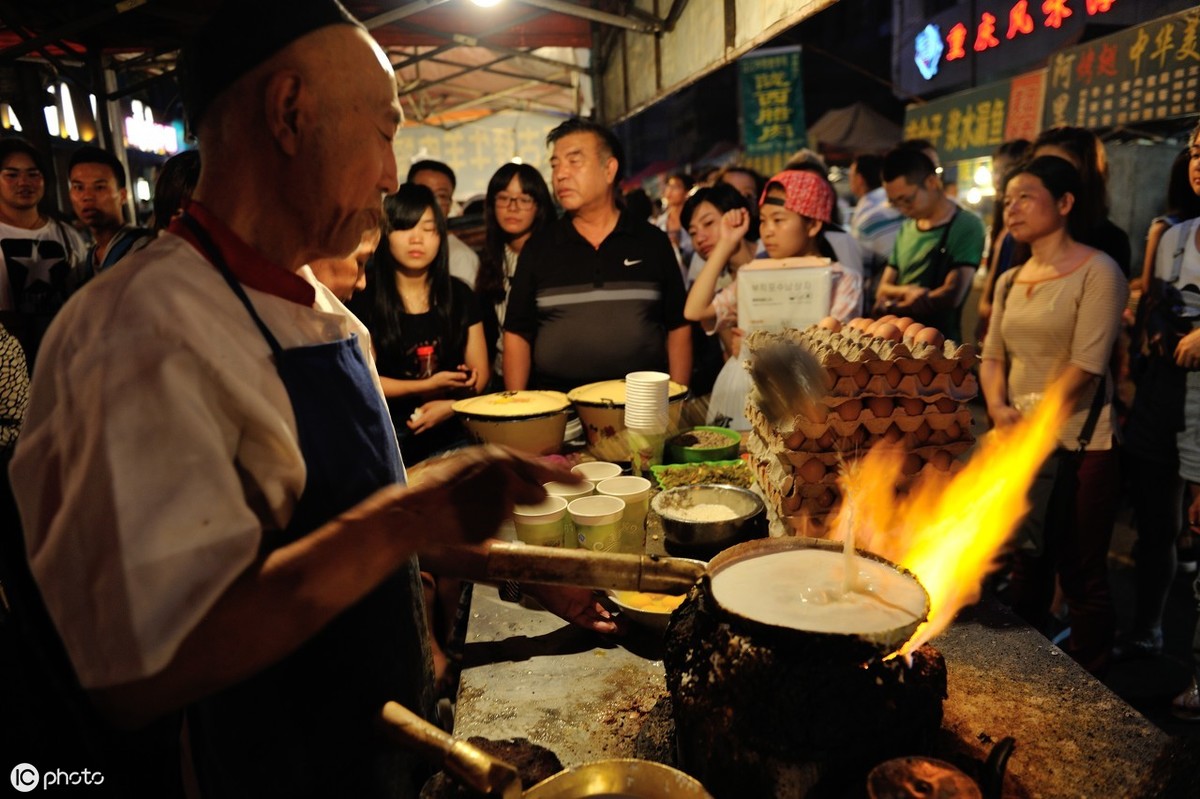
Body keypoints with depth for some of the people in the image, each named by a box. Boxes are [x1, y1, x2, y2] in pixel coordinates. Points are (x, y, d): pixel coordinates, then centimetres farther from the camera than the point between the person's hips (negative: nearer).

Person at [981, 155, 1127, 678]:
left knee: (1081, 576, 3)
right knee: (1027, 567, 16)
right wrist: (998, 407, -8)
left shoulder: (1096, 272, -8)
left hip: (1079, 449, -6)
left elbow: (1086, 364, -16)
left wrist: (1033, 420, -16)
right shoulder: (1010, 281, 12)